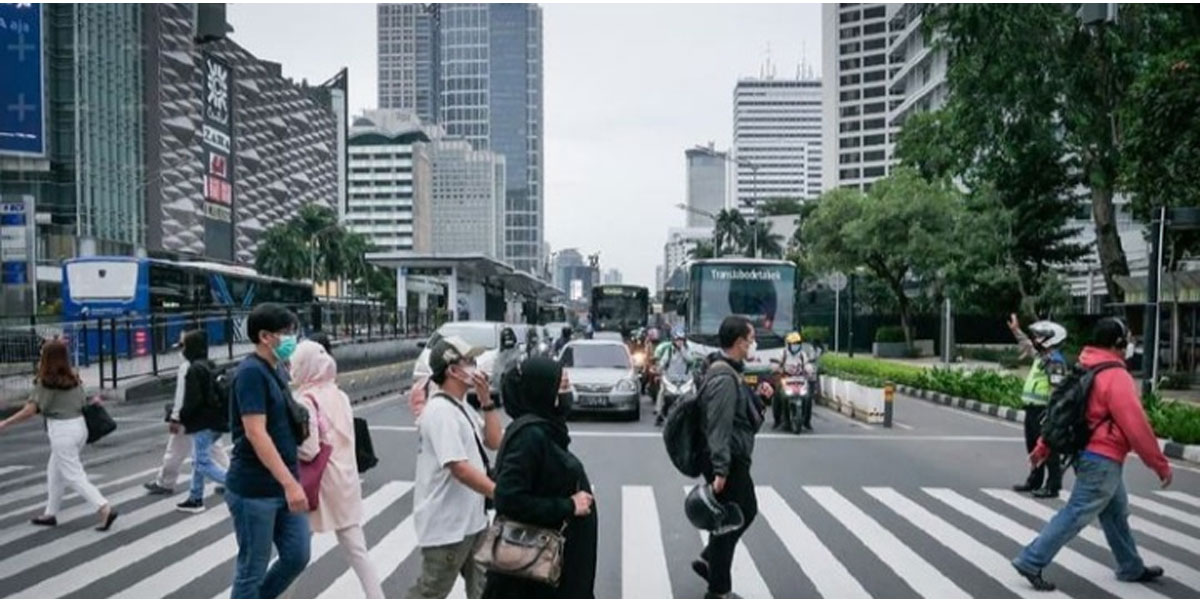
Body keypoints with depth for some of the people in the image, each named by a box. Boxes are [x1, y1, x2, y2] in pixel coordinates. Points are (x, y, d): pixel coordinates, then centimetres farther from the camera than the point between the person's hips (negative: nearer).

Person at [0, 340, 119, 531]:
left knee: (73, 476, -3)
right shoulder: (73, 378, 6)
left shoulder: (45, 382, -12)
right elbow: (83, 402, 8)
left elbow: (30, 410, -14)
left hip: (62, 430, -7)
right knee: (55, 471, 21)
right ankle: (50, 513, 30)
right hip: (79, 425, 7)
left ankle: (105, 508, -13)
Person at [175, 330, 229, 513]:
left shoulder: (194, 369, -15)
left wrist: (182, 417, -6)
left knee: (203, 462, -5)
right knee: (199, 459, 18)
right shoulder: (211, 366, 13)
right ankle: (195, 498, 25)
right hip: (217, 420, 9)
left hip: (203, 423, -9)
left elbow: (193, 400, -20)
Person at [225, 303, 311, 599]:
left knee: (297, 556, 11)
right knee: (253, 568, 5)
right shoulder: (251, 372, -17)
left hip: (282, 486, 8)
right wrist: (289, 483, -28)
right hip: (254, 489, -8)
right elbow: (255, 433, -24)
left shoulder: (277, 369, 11)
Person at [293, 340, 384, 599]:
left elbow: (308, 450, -20)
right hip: (345, 479, 6)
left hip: (320, 483, -6)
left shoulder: (306, 400, -15)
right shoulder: (340, 396, 6)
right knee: (357, 551, 10)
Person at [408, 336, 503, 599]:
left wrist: (486, 400, 1)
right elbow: (460, 468, -28)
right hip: (446, 525, -9)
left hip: (471, 520, 10)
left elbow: (494, 442, 10)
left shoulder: (463, 407, 8)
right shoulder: (440, 411, -23)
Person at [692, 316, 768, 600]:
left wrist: (757, 394, 6)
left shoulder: (730, 371, 11)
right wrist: (720, 469, -28)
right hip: (728, 461, -10)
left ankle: (709, 560, 32)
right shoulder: (724, 377, -22)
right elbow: (718, 426, -26)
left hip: (733, 458, 10)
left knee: (746, 510, 23)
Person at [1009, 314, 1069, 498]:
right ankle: (1035, 481, 29)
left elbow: (1057, 390, -23)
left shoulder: (1054, 361, -17)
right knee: (1033, 447, 18)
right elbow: (1027, 346, 35)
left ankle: (1052, 486, 4)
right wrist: (1016, 330, 40)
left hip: (1043, 410, -10)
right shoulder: (1041, 356, 11)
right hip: (1033, 409, 10)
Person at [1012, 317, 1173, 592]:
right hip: (1104, 460, -10)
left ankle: (1132, 568, 36)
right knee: (1076, 514, -5)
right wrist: (1161, 466, -9)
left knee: (1116, 513, 22)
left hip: (1087, 453, 10)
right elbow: (1136, 427, -18)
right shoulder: (1116, 377, -18)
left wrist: (1044, 447, 18)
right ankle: (1031, 562, -5)